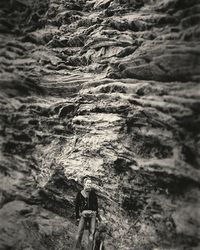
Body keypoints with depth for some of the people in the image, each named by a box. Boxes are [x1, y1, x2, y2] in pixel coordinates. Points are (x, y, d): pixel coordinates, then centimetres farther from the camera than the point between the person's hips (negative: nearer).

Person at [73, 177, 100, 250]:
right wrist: (77, 216, 2)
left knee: (92, 232, -4)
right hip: (83, 214, -1)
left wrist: (97, 214, 12)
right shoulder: (80, 194, 7)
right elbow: (76, 206, 7)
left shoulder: (93, 193, 11)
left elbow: (96, 204, 14)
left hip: (92, 214, 2)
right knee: (79, 232, -9)